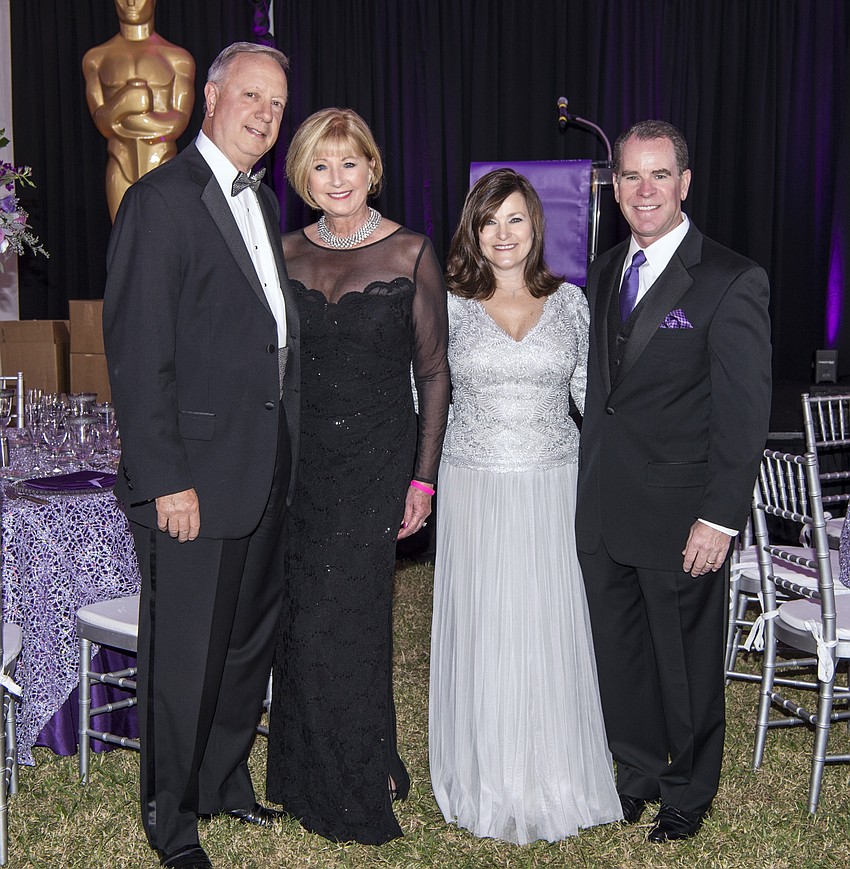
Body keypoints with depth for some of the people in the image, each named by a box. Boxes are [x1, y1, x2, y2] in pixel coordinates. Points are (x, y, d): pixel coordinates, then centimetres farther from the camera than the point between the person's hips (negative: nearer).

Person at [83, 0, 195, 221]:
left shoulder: (177, 58, 5)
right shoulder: (96, 58, 11)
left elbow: (178, 124, -7)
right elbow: (102, 123, -1)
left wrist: (118, 117, -9)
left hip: (163, 166, -2)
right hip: (120, 167, 2)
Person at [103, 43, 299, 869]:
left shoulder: (262, 203, 15)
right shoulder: (161, 199, -11)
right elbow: (137, 353, -16)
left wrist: (287, 454, 11)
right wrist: (165, 479, -20)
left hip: (266, 474, 8)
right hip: (196, 476, -8)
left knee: (250, 643, 19)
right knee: (184, 655, 5)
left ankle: (225, 783, 37)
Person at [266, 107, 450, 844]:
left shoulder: (410, 253, -5)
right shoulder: (287, 254, 5)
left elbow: (433, 374, -3)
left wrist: (423, 480, -7)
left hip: (376, 458, -3)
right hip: (299, 457, 3)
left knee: (350, 619, 0)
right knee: (303, 621, 8)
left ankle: (361, 786, 22)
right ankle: (309, 778, 28)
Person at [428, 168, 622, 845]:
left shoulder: (568, 301, 5)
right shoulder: (450, 304, 1)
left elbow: (591, 392, 10)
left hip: (555, 486, 1)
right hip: (475, 489, -1)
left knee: (551, 632, 6)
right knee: (482, 632, 5)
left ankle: (553, 780, 23)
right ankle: (486, 782, 22)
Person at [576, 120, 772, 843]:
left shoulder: (732, 282, -12)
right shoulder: (604, 273, 9)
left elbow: (743, 414, -13)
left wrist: (719, 519, -16)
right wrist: (585, 490, 8)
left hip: (680, 518, -6)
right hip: (602, 512, 6)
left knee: (686, 664, 11)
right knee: (619, 654, 18)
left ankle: (689, 791, 32)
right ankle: (638, 773, 39)